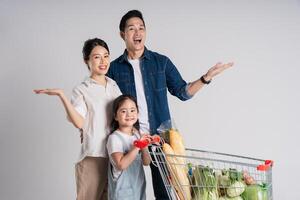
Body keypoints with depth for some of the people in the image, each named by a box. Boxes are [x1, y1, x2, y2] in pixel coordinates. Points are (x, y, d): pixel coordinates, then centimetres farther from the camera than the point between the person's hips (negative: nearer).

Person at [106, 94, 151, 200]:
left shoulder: (138, 135, 6)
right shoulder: (114, 138, -14)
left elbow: (146, 162, 4)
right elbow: (121, 165, -23)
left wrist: (144, 148, -14)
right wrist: (137, 147, -24)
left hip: (139, 187, 6)